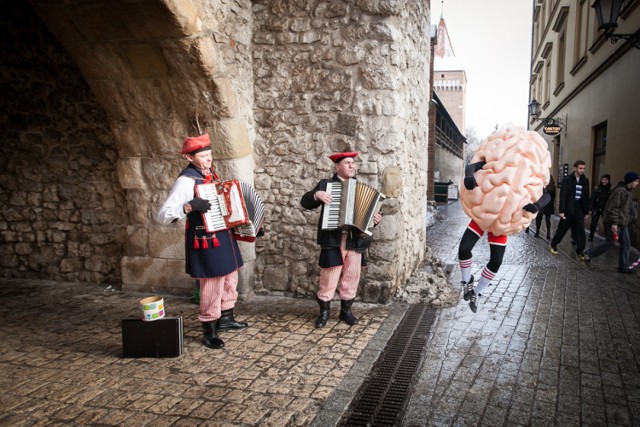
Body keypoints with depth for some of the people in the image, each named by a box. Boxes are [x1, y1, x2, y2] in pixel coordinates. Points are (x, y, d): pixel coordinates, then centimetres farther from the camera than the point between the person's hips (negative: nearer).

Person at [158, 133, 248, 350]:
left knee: (230, 278, 18)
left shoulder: (210, 172, 7)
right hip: (205, 240, -9)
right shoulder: (186, 180, -19)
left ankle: (226, 318, 36)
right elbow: (163, 215, -24)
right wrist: (190, 206, -36)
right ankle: (209, 331, 15)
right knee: (212, 285, -1)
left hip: (222, 235, 9)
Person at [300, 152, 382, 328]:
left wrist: (375, 219, -7)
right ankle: (324, 311, 17)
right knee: (328, 278, 0)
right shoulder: (326, 184, 5)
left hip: (355, 240, 3)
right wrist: (317, 194, -15)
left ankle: (346, 310, 26)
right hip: (332, 239, -3)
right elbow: (305, 202, 4)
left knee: (351, 277, 9)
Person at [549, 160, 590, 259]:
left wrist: (586, 211, 8)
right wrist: (561, 210, -14)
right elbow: (563, 196, -10)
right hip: (568, 210, -3)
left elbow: (586, 197, 9)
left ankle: (579, 252, 7)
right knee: (562, 229, 9)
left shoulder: (585, 181, 6)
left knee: (580, 233, -1)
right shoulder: (567, 179, -6)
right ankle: (553, 245, 29)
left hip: (579, 210, 3)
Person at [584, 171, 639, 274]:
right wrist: (614, 223, -25)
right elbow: (613, 207, -23)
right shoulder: (620, 191, -18)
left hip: (622, 223, 10)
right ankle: (588, 254, 8)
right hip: (614, 222, -10)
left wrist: (628, 219, 22)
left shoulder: (627, 191, 14)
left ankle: (623, 267, 13)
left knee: (626, 244, 8)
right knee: (610, 242, -6)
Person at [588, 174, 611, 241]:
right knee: (593, 224, 5)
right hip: (597, 208, 0)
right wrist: (590, 209, -9)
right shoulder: (596, 188, -2)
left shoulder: (610, 190, -1)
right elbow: (592, 199, -4)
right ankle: (591, 236, 22)